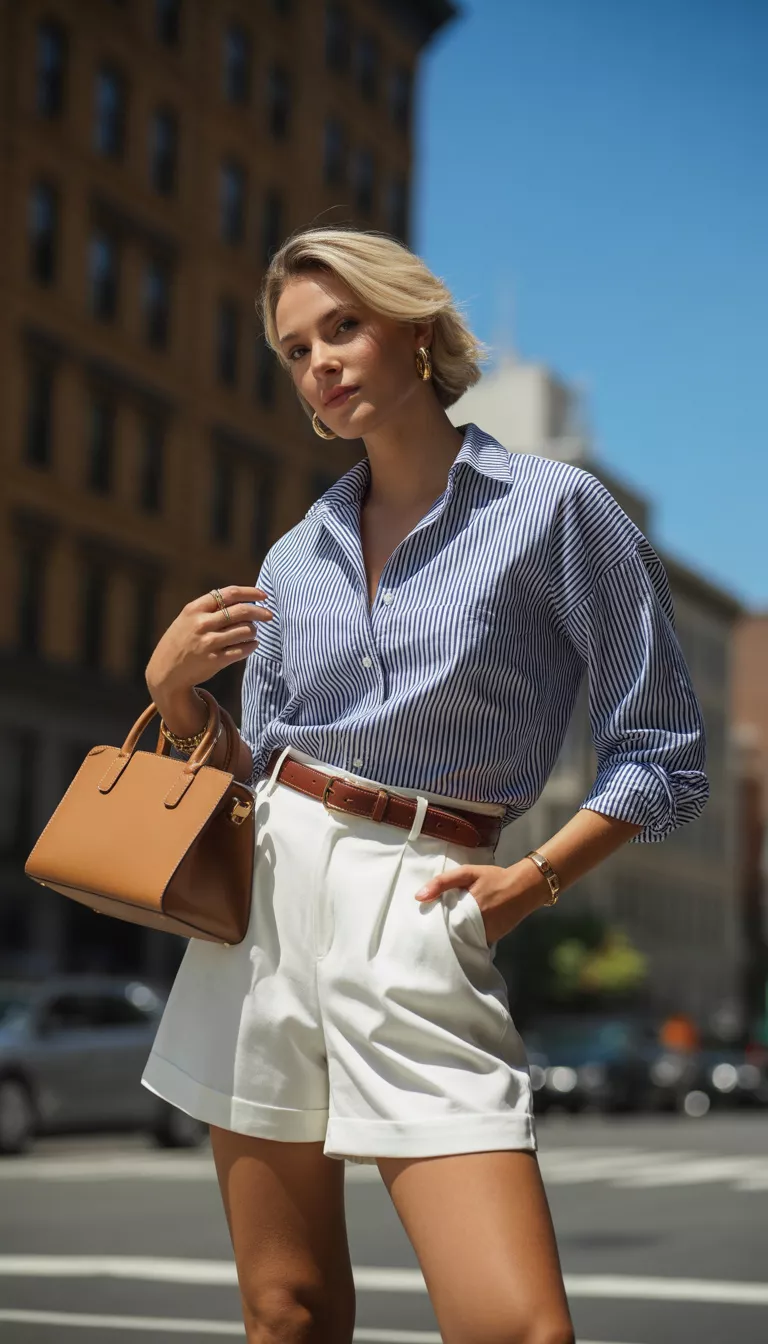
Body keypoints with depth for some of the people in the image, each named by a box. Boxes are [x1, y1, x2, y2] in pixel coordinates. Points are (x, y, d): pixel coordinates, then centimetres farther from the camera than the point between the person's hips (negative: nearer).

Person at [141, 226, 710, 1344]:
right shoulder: (295, 559, 13)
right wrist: (173, 688, 2)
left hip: (422, 919, -4)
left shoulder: (556, 508, -2)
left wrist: (536, 879, -11)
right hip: (268, 892, 4)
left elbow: (666, 756, 0)